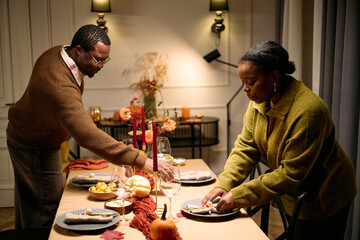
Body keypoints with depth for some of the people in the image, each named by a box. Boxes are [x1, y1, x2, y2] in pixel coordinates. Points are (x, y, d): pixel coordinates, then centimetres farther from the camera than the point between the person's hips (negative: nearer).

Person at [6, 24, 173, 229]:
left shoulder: (57, 53, -9)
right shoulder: (61, 87, -41)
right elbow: (89, 136, -50)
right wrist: (142, 161, -52)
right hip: (36, 149, -10)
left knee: (28, 205, 23)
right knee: (47, 214, 0)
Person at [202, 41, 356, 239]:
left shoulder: (307, 111, -33)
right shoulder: (259, 100, -9)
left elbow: (291, 174, -31)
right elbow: (245, 147, -7)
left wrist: (238, 196, -31)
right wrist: (224, 185, -21)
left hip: (322, 198, -7)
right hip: (292, 194, 7)